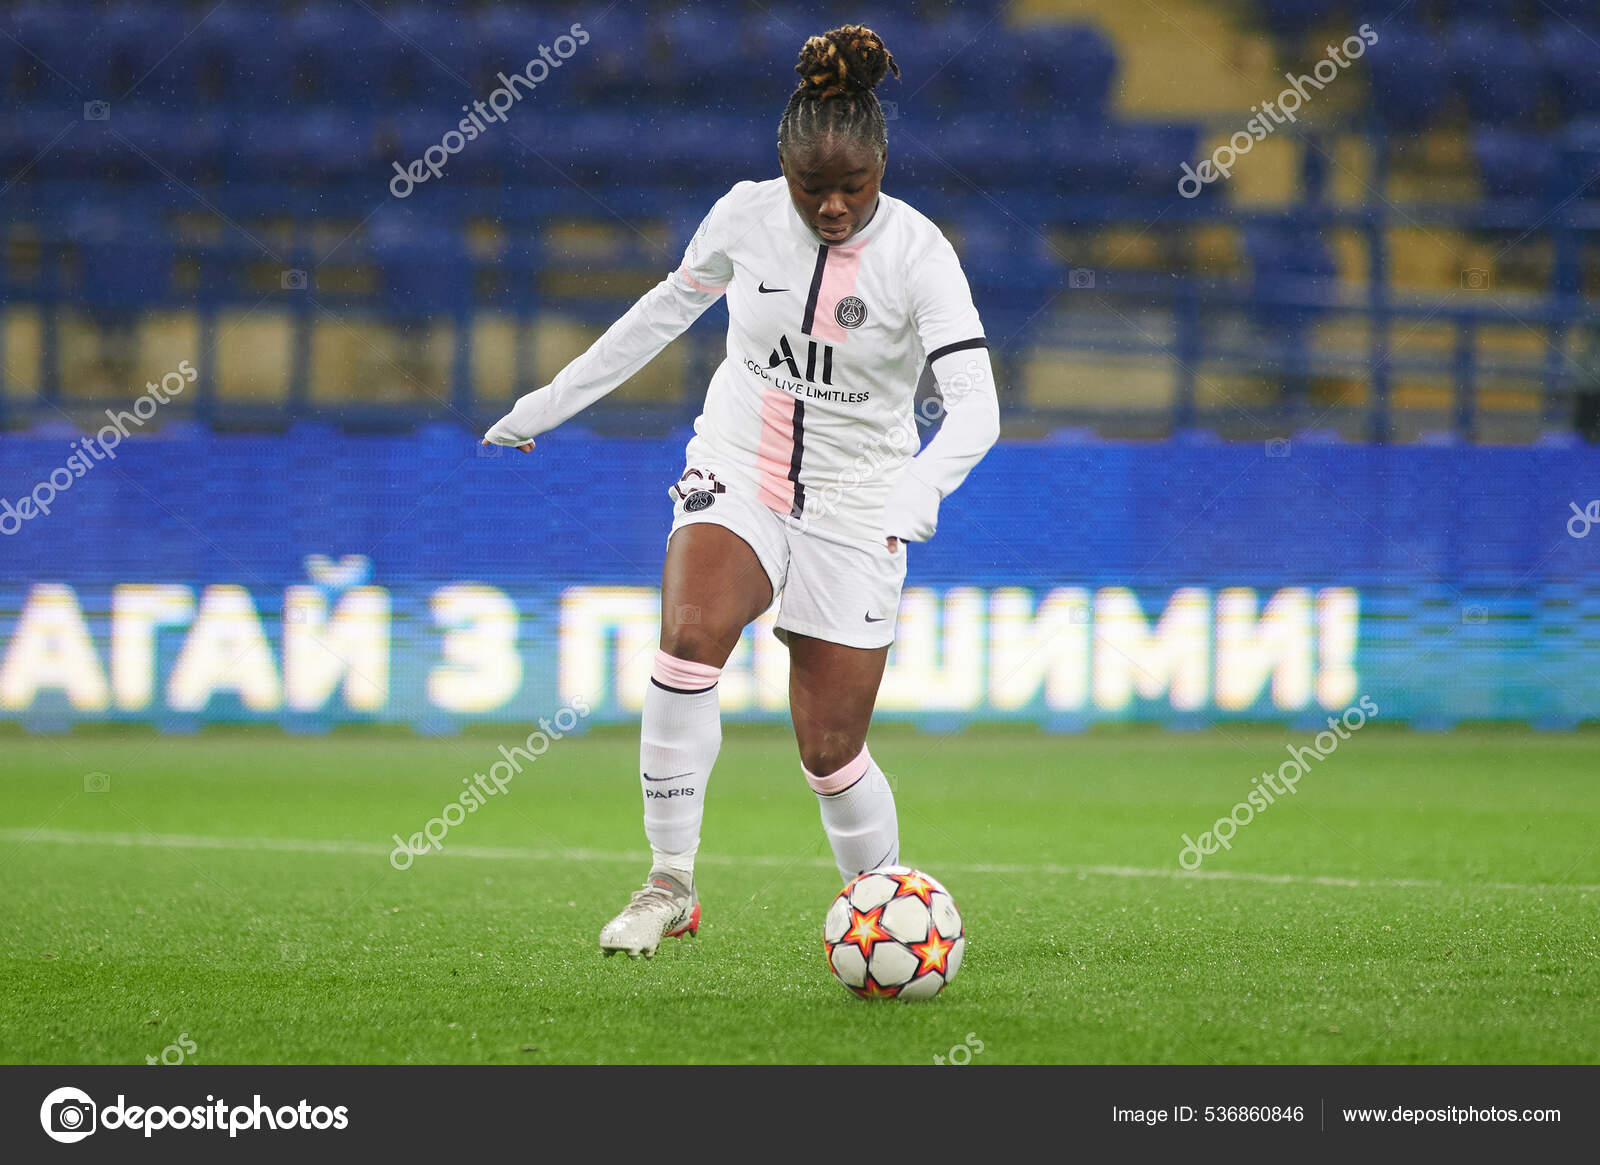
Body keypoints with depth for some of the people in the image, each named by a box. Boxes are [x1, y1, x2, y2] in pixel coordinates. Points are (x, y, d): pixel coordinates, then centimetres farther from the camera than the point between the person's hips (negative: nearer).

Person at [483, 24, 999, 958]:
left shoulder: (919, 254, -15)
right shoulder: (745, 217, -6)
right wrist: (549, 404, 17)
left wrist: (914, 497, -42)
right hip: (737, 476, 1)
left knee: (830, 751, -1)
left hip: (856, 507, -1)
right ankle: (670, 888, -23)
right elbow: (666, 309, 13)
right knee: (692, 636, -29)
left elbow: (974, 407, -23)